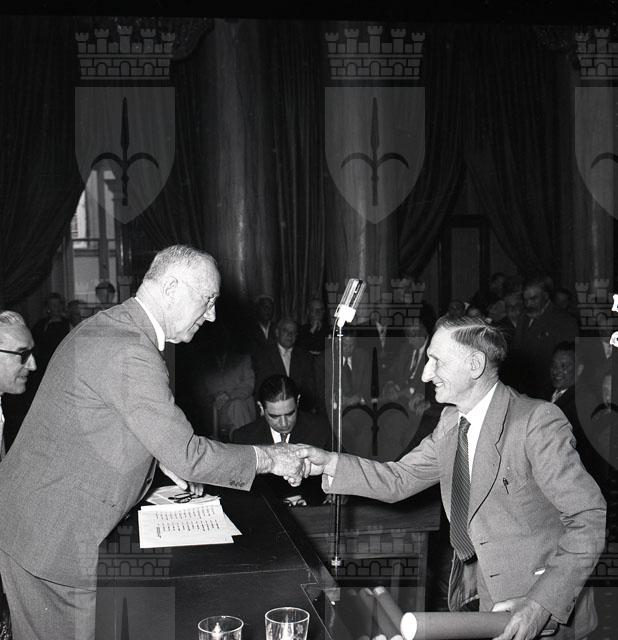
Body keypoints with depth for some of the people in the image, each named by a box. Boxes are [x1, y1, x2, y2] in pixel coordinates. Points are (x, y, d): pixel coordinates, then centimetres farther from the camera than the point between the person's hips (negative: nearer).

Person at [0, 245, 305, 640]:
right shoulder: (128, 352, -27)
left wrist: (161, 457, 12)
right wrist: (269, 459, -14)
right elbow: (187, 455, -26)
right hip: (53, 537, -10)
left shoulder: (109, 327, 7)